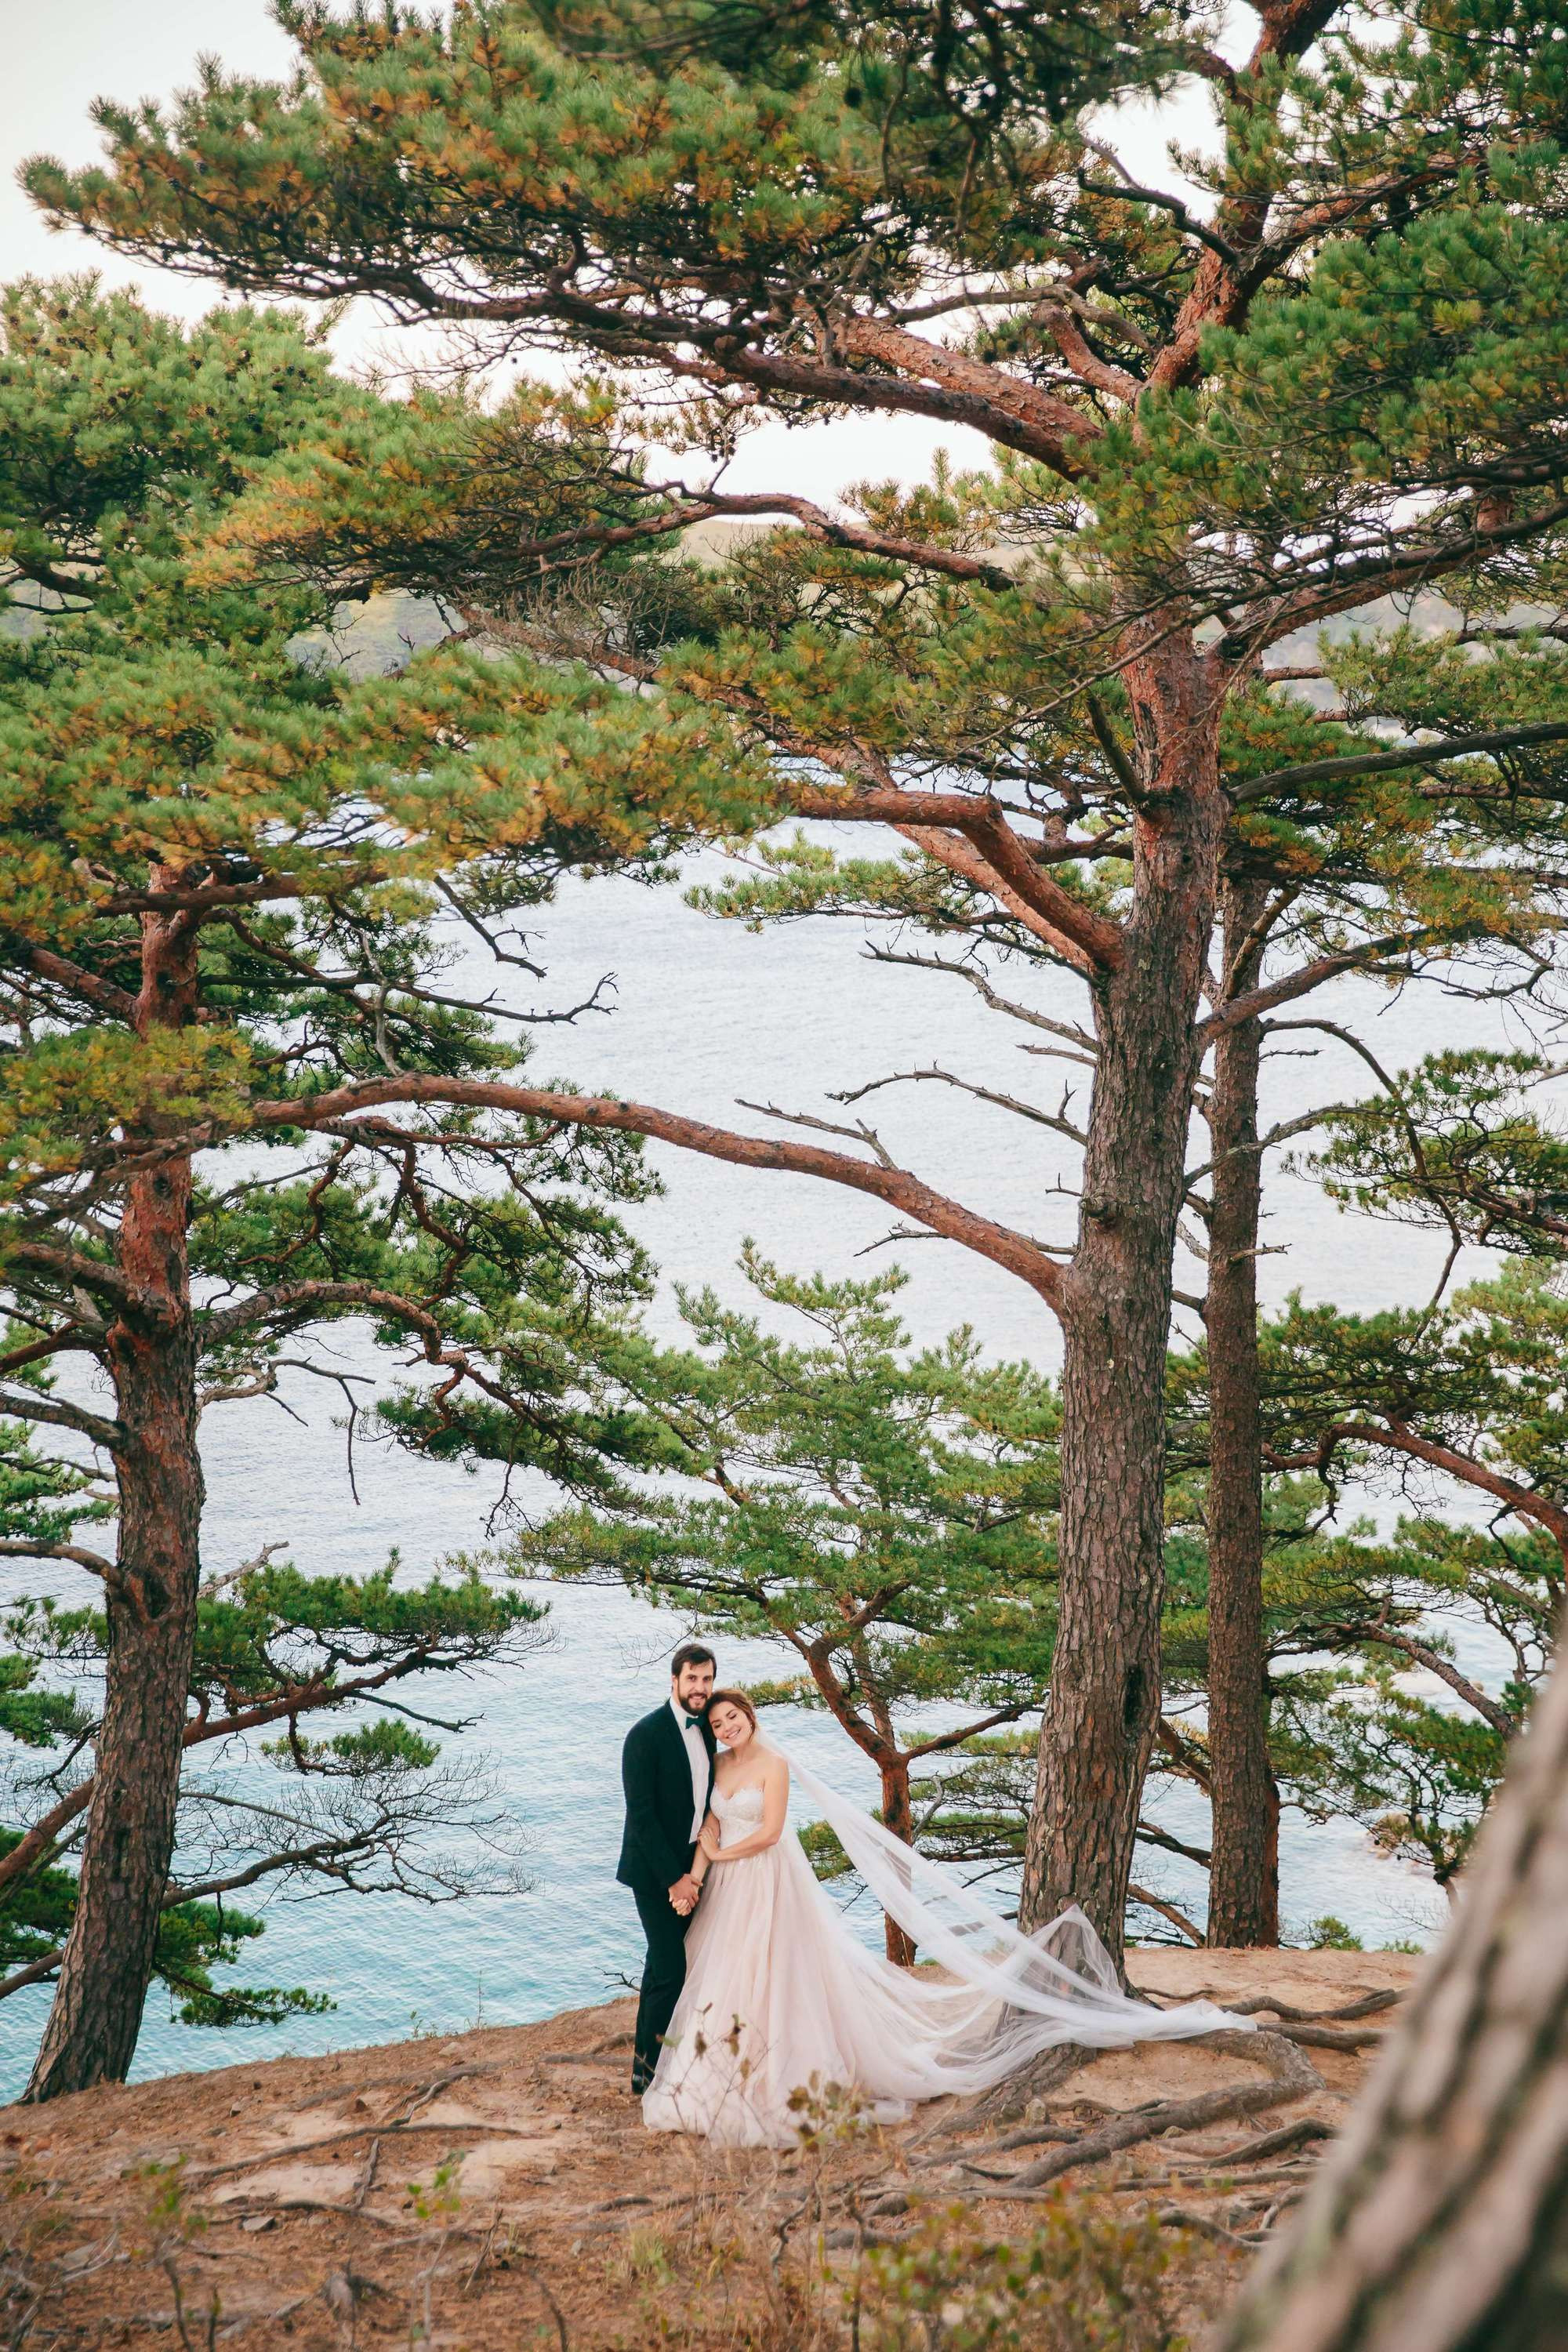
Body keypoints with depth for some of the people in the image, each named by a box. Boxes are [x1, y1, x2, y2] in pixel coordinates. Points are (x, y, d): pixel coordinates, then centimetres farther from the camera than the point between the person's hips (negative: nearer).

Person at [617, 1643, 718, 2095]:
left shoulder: (706, 1730, 5)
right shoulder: (646, 1734, -17)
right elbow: (641, 1815, -19)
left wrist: (697, 1868, 3)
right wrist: (674, 1878, -18)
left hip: (689, 1866, 7)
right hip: (654, 1867, -7)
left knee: (664, 1963, 16)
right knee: (671, 1969, -9)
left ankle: (647, 2053, 28)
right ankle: (649, 2066, 3)